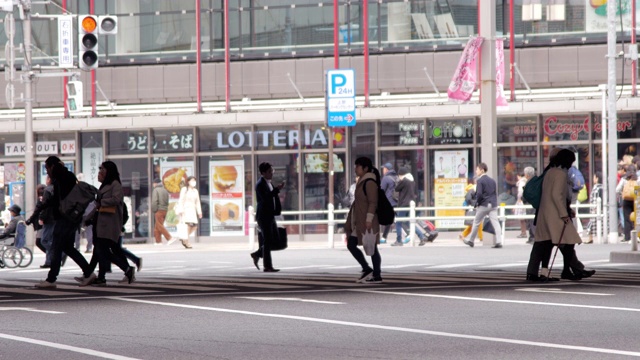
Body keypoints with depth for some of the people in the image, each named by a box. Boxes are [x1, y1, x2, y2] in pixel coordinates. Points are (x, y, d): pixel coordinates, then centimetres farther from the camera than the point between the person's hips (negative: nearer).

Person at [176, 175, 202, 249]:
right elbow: (181, 201, -6)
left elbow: (197, 202, 16)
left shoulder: (195, 191, 15)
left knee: (194, 226, -4)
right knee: (188, 225, -16)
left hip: (192, 210, 6)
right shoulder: (184, 190, -3)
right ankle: (187, 242, -10)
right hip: (185, 209, -6)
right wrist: (181, 211, -14)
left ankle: (183, 239, 13)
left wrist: (199, 212, 11)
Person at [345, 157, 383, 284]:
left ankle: (377, 276, 3)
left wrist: (369, 219, -25)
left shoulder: (370, 183, -14)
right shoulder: (363, 181, 15)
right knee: (351, 245, 8)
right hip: (359, 222, 10)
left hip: (367, 222, -10)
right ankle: (367, 270, 13)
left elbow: (373, 203, -20)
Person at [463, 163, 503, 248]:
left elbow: (479, 193, -18)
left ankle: (471, 241, 23)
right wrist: (494, 202, 16)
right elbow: (495, 192, 14)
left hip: (483, 205, -5)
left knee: (476, 223, 11)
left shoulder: (480, 180, -9)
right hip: (493, 205, 5)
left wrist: (477, 203, -5)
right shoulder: (492, 180, 12)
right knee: (495, 223, -4)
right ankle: (499, 242, -16)